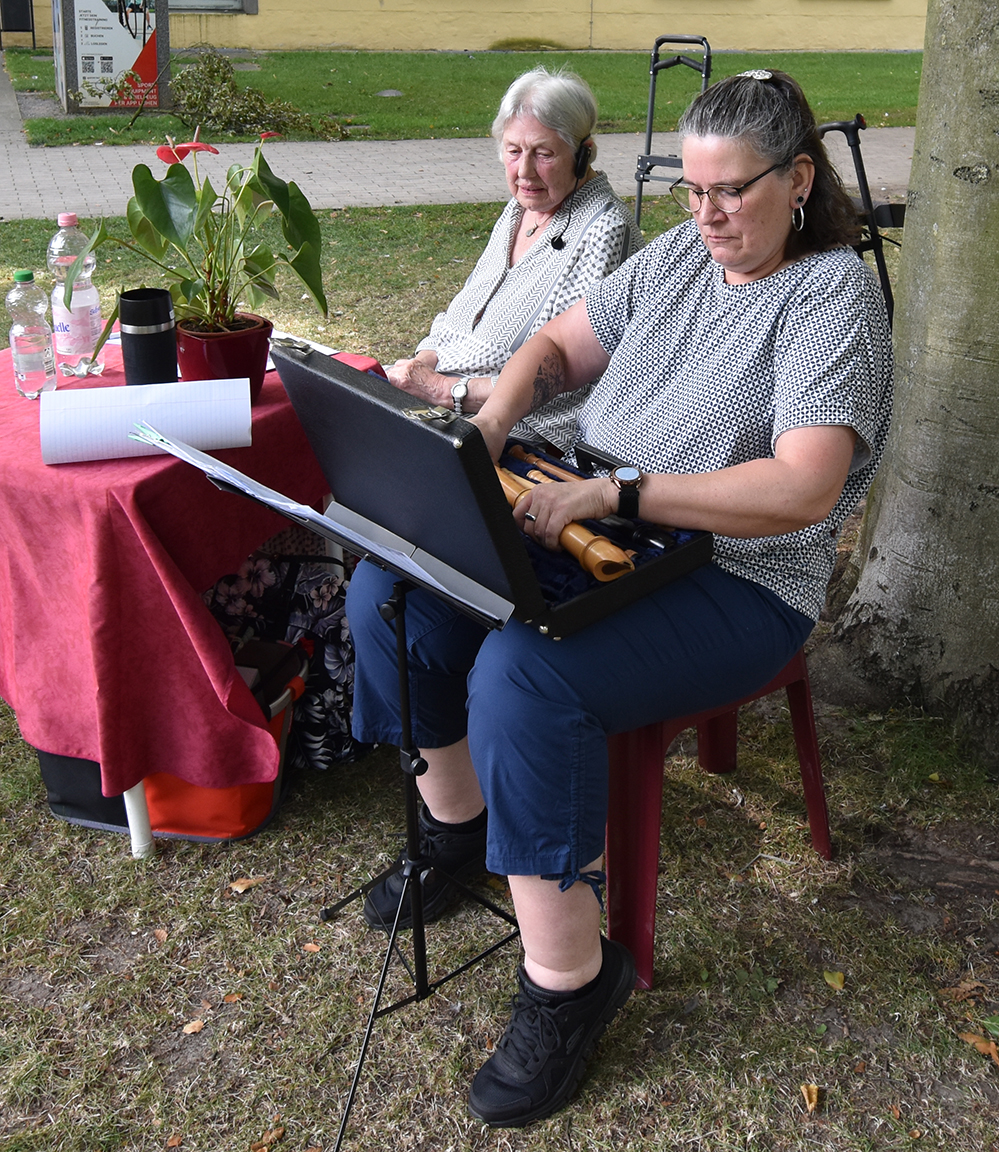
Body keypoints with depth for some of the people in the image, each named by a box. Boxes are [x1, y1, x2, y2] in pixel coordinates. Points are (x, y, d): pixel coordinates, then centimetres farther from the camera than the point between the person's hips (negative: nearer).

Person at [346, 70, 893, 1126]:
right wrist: (489, 426, -5)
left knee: (524, 674, -33)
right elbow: (557, 345, 17)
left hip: (734, 581, -7)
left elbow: (805, 488, -25)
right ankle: (456, 816, 15)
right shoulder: (680, 254, 9)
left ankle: (567, 975, -15)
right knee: (386, 591, -8)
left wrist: (615, 493, -30)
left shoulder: (833, 294, -12)